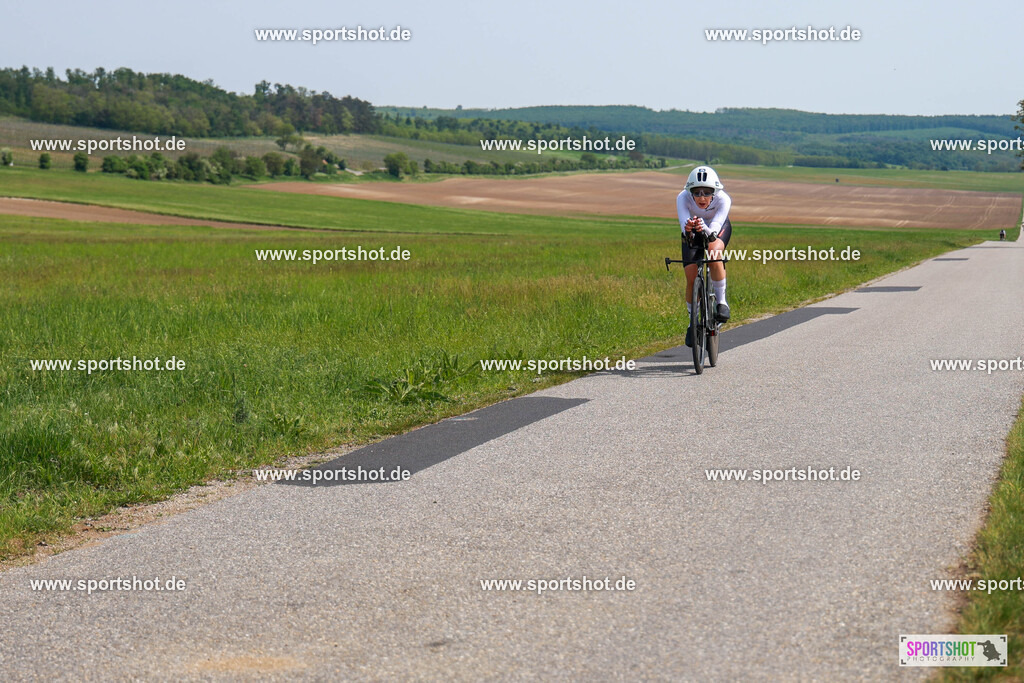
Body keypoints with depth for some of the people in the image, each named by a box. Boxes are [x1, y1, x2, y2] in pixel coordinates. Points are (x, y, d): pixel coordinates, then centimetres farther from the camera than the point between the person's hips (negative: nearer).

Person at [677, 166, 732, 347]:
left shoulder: (723, 200, -37)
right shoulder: (683, 198, -35)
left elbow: (714, 230, -48)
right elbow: (683, 224, -47)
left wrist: (706, 229, -70)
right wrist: (687, 228, -71)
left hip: (719, 228, -1)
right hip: (693, 234, 1)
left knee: (714, 253, -34)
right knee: (691, 278, -9)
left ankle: (721, 301, -18)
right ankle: (693, 322, 13)